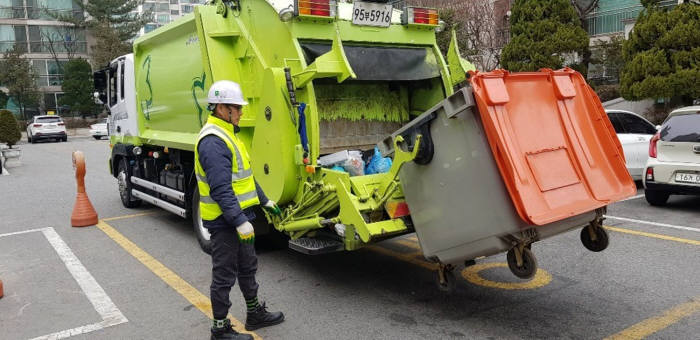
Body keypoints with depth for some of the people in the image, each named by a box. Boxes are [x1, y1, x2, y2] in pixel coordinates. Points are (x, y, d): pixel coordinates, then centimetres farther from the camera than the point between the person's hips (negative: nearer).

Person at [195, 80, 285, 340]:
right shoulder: (213, 141, -20)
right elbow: (221, 189, -27)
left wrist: (265, 201, 21)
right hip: (224, 220, -10)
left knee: (248, 267, 21)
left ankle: (255, 314, 37)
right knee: (224, 275, 3)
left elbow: (245, 175, 20)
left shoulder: (227, 135, 13)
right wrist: (240, 221, -29)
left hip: (239, 216, 10)